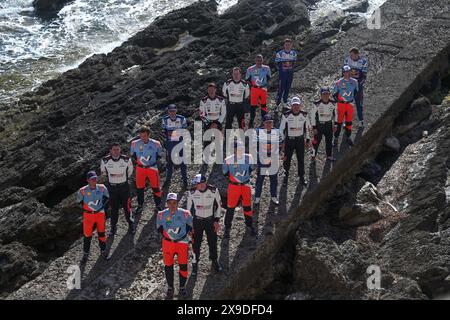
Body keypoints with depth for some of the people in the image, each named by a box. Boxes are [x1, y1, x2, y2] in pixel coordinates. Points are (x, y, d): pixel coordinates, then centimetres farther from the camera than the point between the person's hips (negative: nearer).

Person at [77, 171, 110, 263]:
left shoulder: (102, 188, -13)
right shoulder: (83, 191, -19)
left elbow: (106, 196, 7)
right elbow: (79, 200, 1)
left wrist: (102, 205, -1)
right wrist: (86, 207, -1)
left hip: (100, 213, 2)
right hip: (88, 215, -2)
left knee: (102, 233, 12)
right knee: (87, 235, 6)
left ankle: (103, 251, 32)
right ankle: (85, 254, 23)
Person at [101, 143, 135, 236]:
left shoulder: (126, 160, -12)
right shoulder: (105, 161, -11)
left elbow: (130, 171, 7)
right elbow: (103, 172, 10)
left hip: (124, 186, -1)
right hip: (112, 187, 1)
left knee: (127, 206, 3)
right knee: (114, 208, 9)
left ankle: (131, 225, 21)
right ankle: (113, 227, 22)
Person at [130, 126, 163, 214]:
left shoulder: (155, 144, -11)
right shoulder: (135, 144, -9)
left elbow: (159, 154, 7)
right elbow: (132, 154, 10)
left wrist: (154, 161, -1)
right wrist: (138, 160, 3)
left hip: (152, 168, -1)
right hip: (140, 168, 1)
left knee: (156, 187, 4)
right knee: (139, 188, 10)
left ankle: (158, 205, 22)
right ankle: (140, 205, 27)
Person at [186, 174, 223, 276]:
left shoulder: (214, 191, -16)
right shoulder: (192, 192, -14)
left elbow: (218, 205, -2)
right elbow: (189, 207, 0)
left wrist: (216, 220, -3)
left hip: (210, 220, 0)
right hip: (197, 221, 0)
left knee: (213, 241, 11)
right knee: (196, 243, 3)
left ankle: (214, 261, 32)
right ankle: (195, 263, 21)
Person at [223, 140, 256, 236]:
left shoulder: (248, 157, -5)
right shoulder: (229, 160, -14)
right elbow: (225, 171, 2)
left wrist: (247, 176, 8)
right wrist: (231, 177, -2)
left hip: (246, 185, 3)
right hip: (234, 186, -3)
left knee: (247, 206, 13)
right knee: (231, 207, 1)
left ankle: (249, 226, 30)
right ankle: (227, 228, 13)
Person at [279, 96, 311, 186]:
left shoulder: (304, 115, -4)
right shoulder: (286, 115, -11)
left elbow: (307, 128, 8)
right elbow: (282, 129, -2)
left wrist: (307, 140, 8)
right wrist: (283, 141, -3)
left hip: (300, 140, 2)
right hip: (289, 139, -2)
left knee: (301, 159, 9)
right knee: (287, 159, 6)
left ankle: (302, 177, 25)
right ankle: (286, 175, 26)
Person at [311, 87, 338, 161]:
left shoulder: (333, 104, -4)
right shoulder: (317, 104, -16)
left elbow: (335, 114, 11)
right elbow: (313, 116, -9)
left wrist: (335, 124, 8)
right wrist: (314, 128, -9)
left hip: (329, 124, 3)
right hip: (319, 125, -3)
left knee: (329, 141, 11)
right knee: (316, 141, 1)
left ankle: (329, 156, 25)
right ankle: (313, 155, 18)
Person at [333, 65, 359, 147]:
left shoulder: (354, 82, 1)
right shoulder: (338, 83, -9)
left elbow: (356, 91, 17)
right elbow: (334, 94, 0)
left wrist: (352, 99, 8)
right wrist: (339, 101, -6)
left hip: (350, 104, 3)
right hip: (341, 104, -3)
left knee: (349, 122, 11)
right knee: (339, 122, 0)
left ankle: (348, 137, 25)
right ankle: (336, 138, 11)